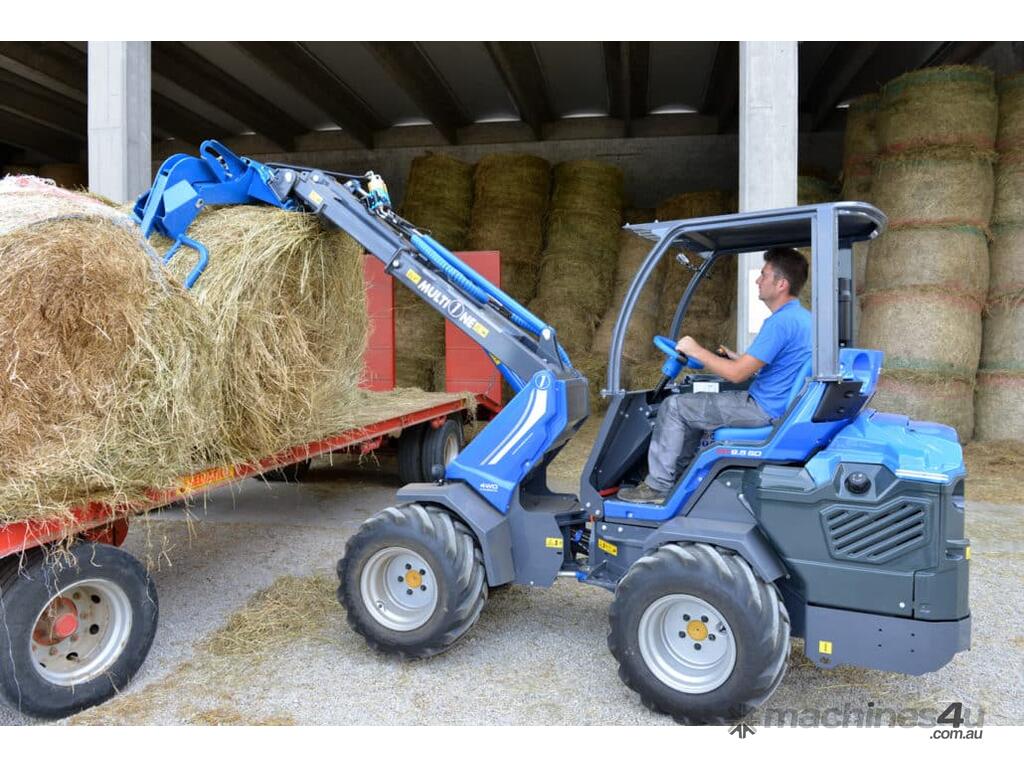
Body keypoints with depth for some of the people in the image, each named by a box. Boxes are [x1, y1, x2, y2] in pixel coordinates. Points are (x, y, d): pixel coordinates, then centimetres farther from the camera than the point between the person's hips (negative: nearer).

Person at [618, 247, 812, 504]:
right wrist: (738, 357, 15)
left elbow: (737, 374, -22)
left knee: (673, 407, -5)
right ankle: (676, 473, 28)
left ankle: (658, 486, 4)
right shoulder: (802, 316, 9)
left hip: (764, 409, -10)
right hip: (778, 403, 10)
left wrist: (696, 351, -11)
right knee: (692, 405, 23)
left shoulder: (780, 322, -23)